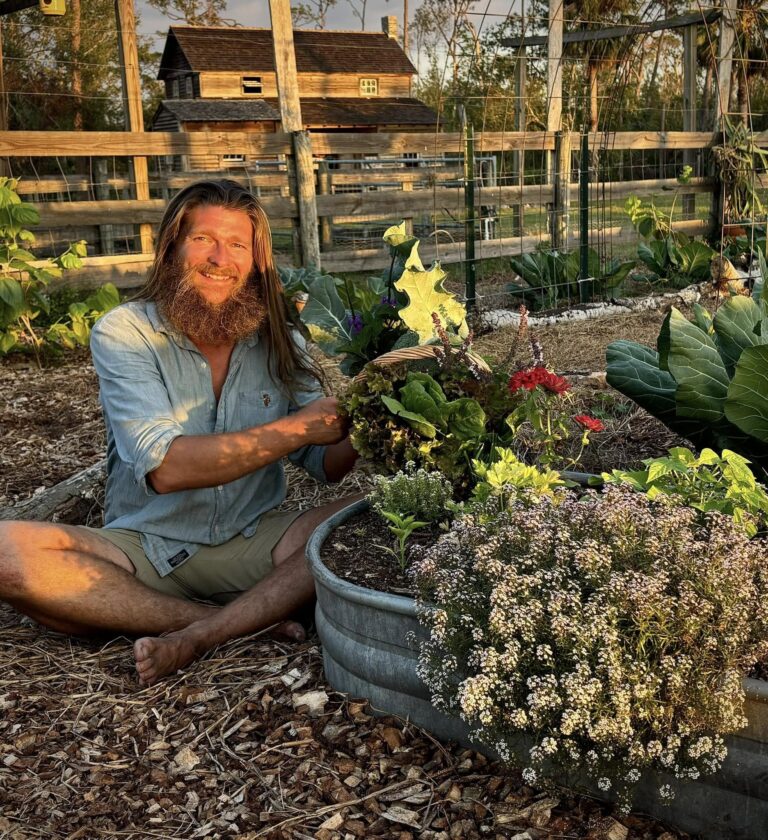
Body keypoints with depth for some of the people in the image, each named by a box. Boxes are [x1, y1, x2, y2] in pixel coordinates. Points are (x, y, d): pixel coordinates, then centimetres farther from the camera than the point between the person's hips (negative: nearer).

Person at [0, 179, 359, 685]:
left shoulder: (281, 344, 3)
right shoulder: (124, 332, -8)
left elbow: (330, 464, -1)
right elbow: (164, 467, -21)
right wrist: (295, 428, -25)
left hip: (254, 545, 2)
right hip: (145, 549, -1)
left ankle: (198, 637, -24)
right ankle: (252, 623, -23)